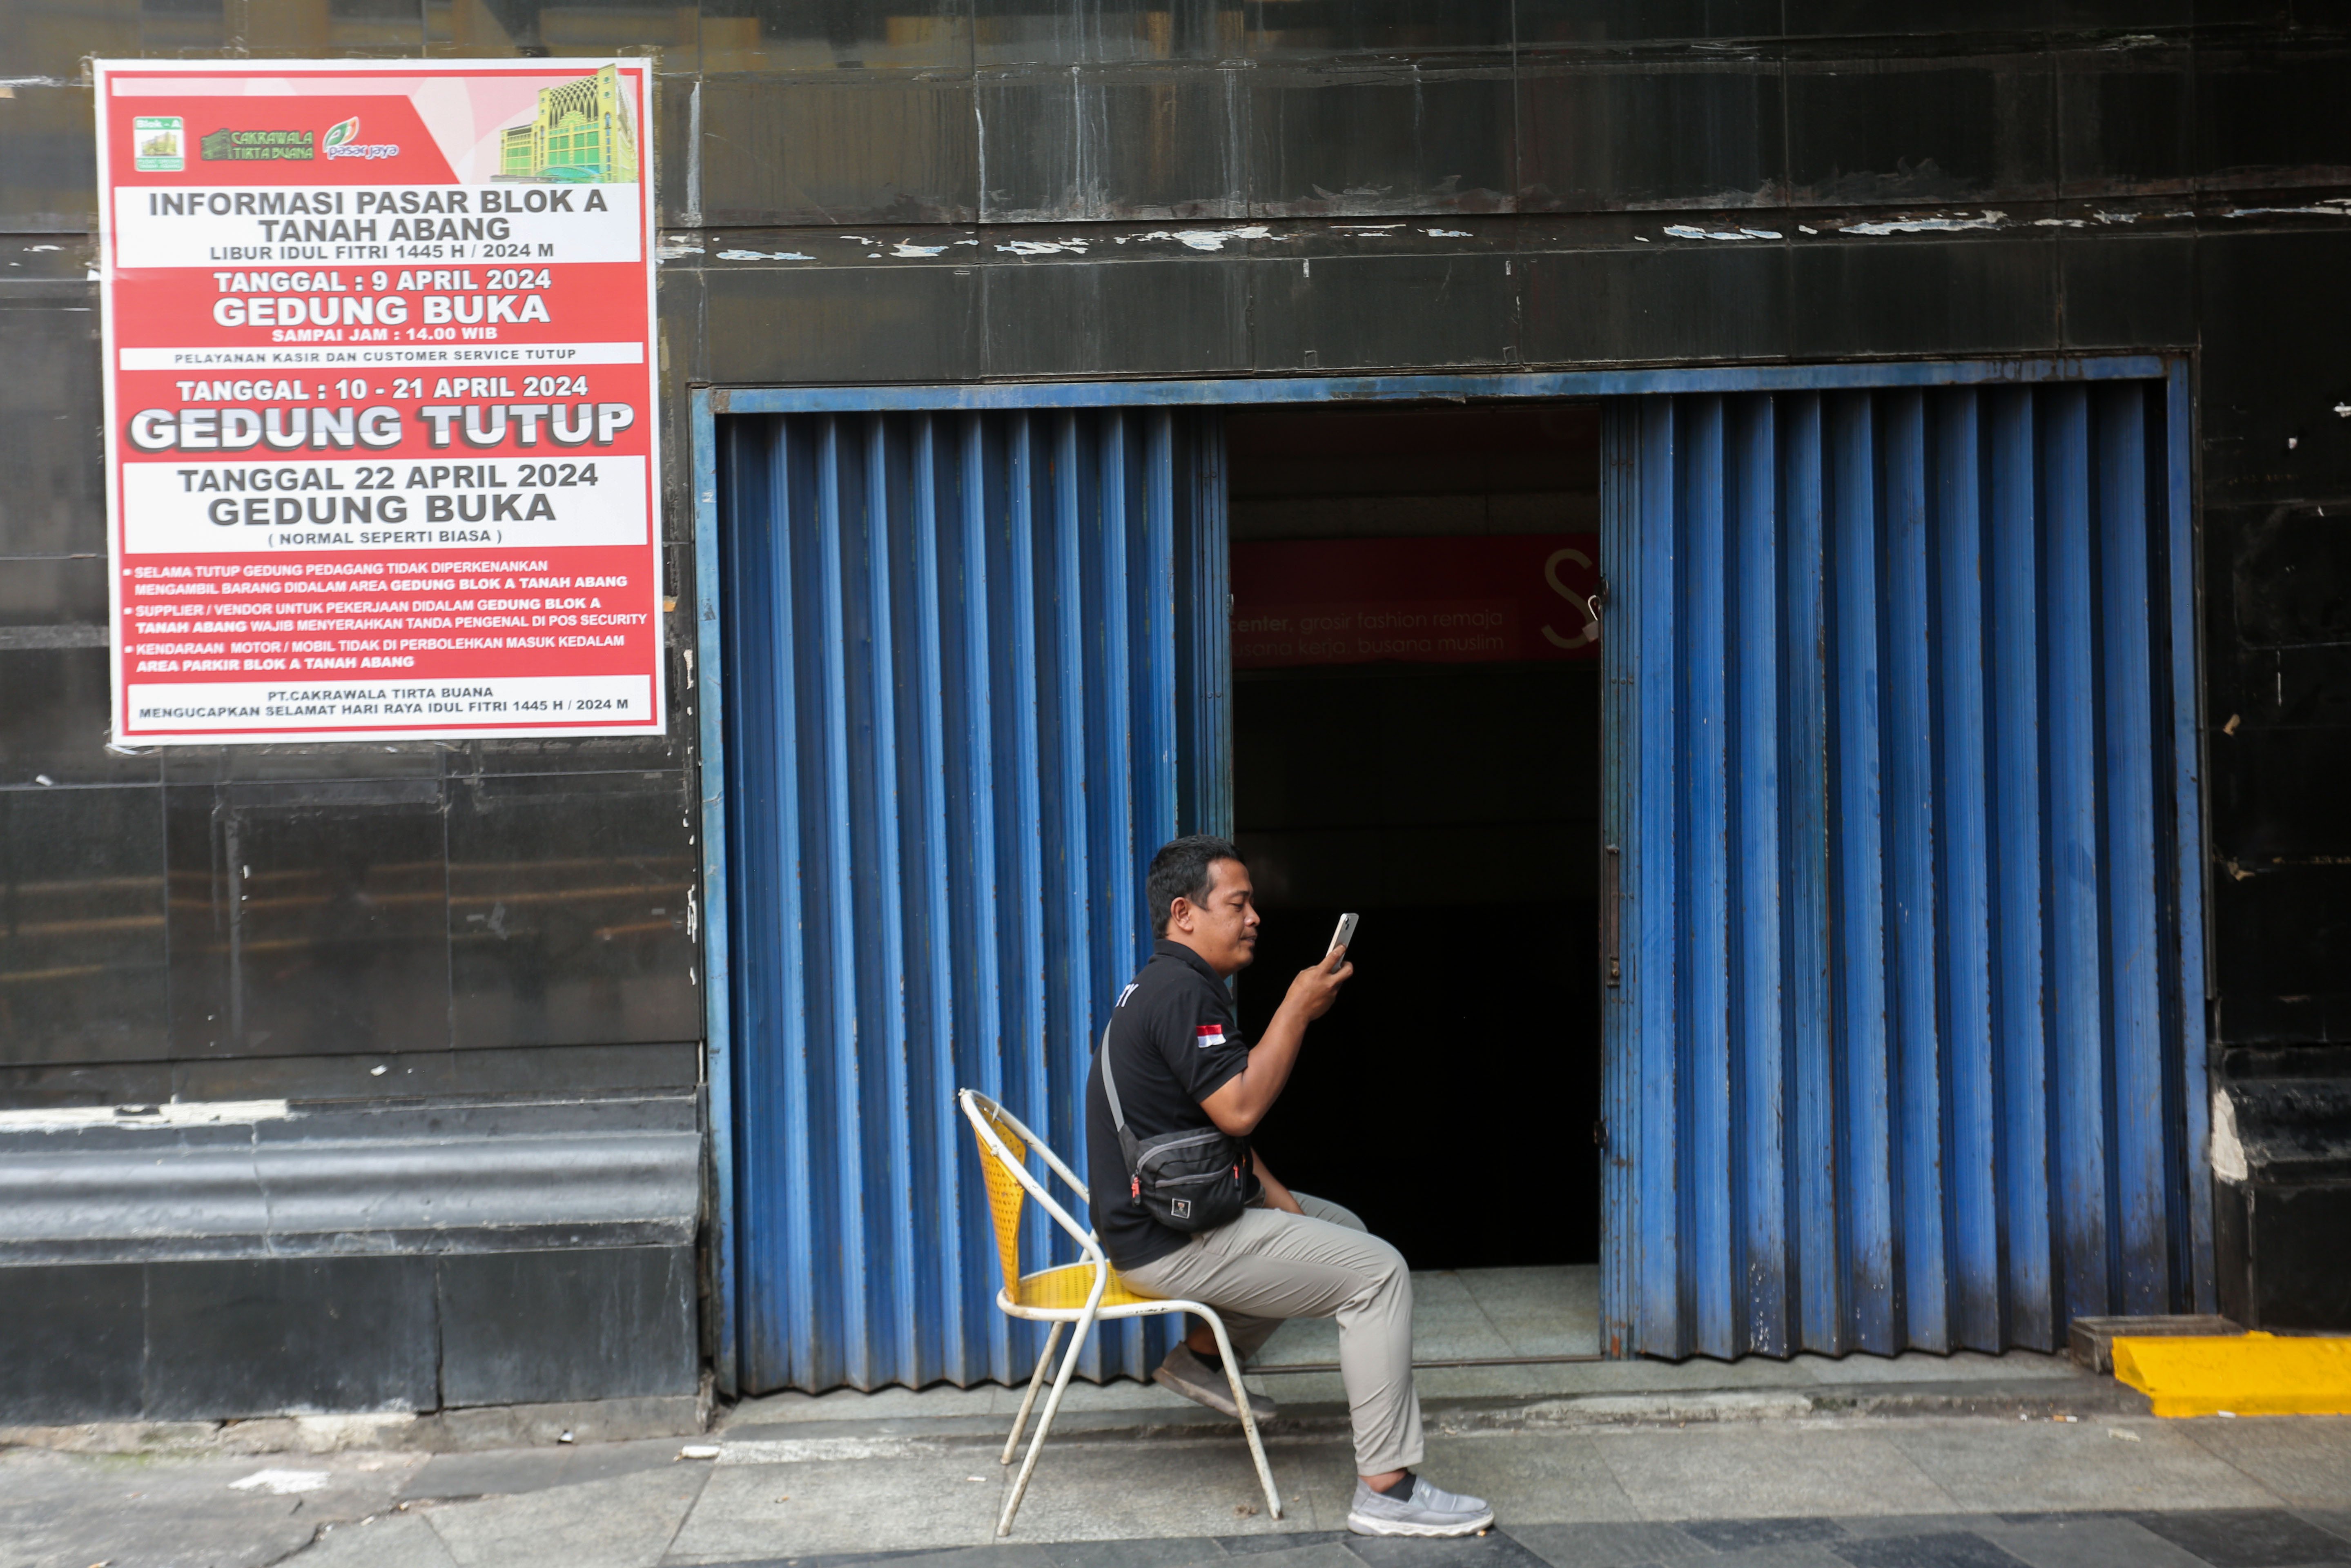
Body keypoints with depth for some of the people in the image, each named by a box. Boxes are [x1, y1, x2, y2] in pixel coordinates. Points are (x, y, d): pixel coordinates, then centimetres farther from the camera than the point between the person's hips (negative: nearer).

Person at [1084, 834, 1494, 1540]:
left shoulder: (1166, 986, 16)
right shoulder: (1180, 990, -19)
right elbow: (1239, 1108, -25)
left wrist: (1271, 1192, 10)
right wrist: (1299, 1008, -18)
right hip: (1168, 1242, -11)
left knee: (1342, 1229, 25)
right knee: (1378, 1272, -13)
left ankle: (1203, 1355, 25)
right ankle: (1385, 1489, -11)